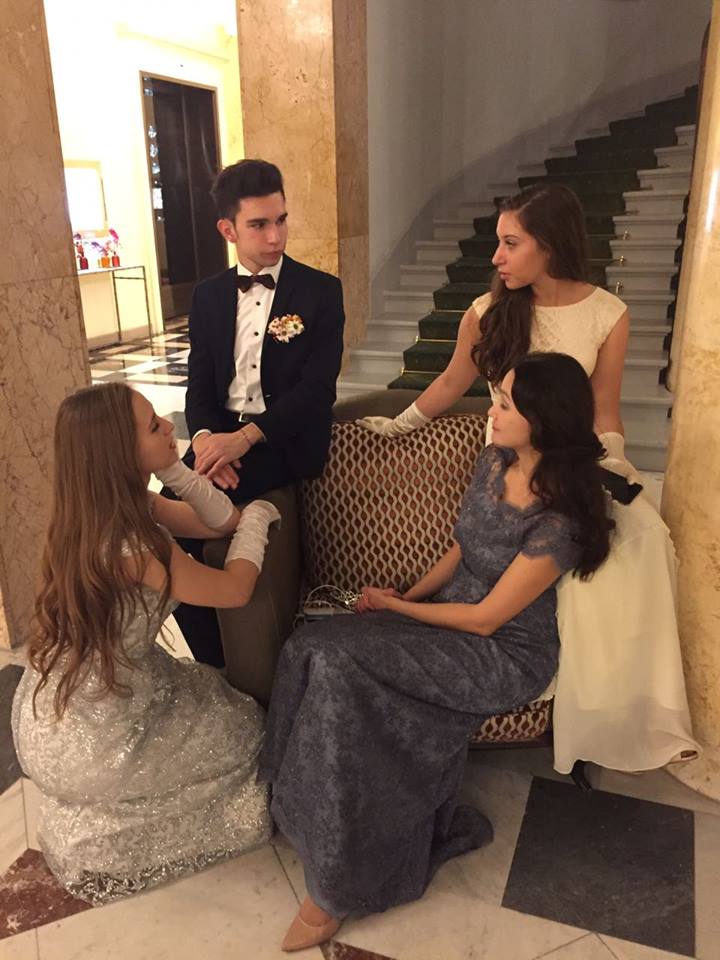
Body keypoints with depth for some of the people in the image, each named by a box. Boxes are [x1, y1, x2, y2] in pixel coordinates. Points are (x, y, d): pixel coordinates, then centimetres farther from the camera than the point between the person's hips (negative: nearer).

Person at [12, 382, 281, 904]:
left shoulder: (121, 505, -6)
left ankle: (103, 818, 37)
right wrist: (258, 515, -6)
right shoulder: (129, 544, -34)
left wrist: (173, 468, -15)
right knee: (244, 728, 14)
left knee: (215, 694, 25)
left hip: (62, 709, 8)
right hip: (87, 740, -8)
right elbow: (235, 589, -21)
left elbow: (220, 521, 0)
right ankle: (99, 841, 32)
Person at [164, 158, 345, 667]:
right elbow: (200, 386, 8)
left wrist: (243, 438, -24)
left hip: (286, 440, -4)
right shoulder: (209, 294, 11)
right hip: (220, 436, 5)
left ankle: (218, 662, -5)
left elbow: (317, 389, -12)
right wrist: (205, 438, -15)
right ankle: (212, 661, -1)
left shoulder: (321, 291, -2)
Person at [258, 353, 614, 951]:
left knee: (341, 665, -25)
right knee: (315, 648, -16)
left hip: (504, 655, -7)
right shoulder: (495, 462, 0)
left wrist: (395, 608, -8)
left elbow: (486, 618, -18)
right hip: (449, 618, 7)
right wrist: (409, 593, -1)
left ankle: (344, 882, -7)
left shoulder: (559, 518, -23)